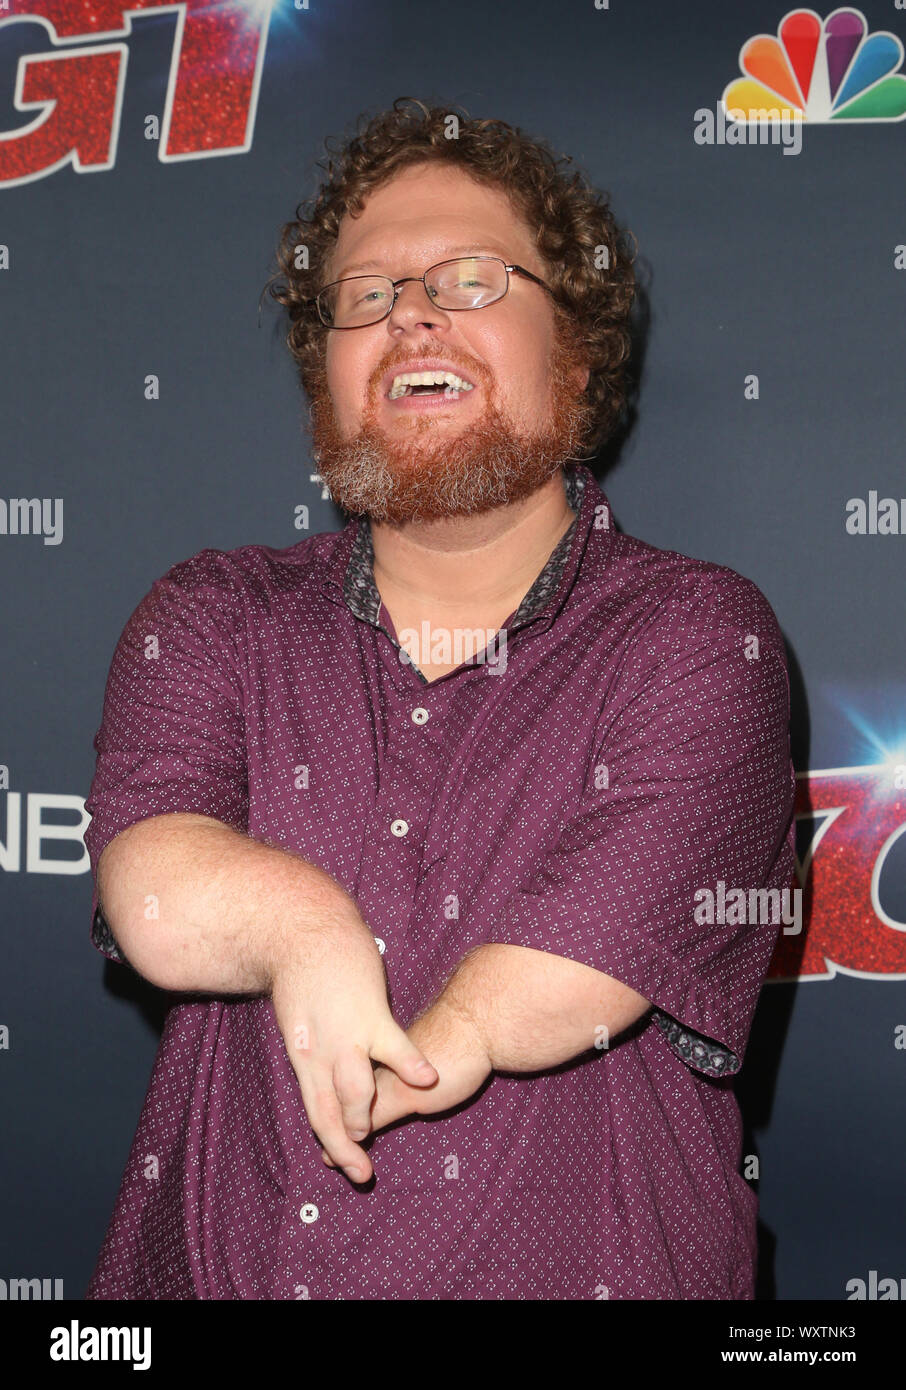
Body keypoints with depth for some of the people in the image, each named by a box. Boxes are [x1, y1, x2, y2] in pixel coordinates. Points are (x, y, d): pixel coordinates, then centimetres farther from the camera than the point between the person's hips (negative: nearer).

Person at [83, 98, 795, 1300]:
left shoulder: (702, 640, 0)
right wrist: (298, 920, -23)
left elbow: (597, 954, -12)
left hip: (569, 1269, -4)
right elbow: (150, 886, -6)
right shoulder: (209, 621, 10)